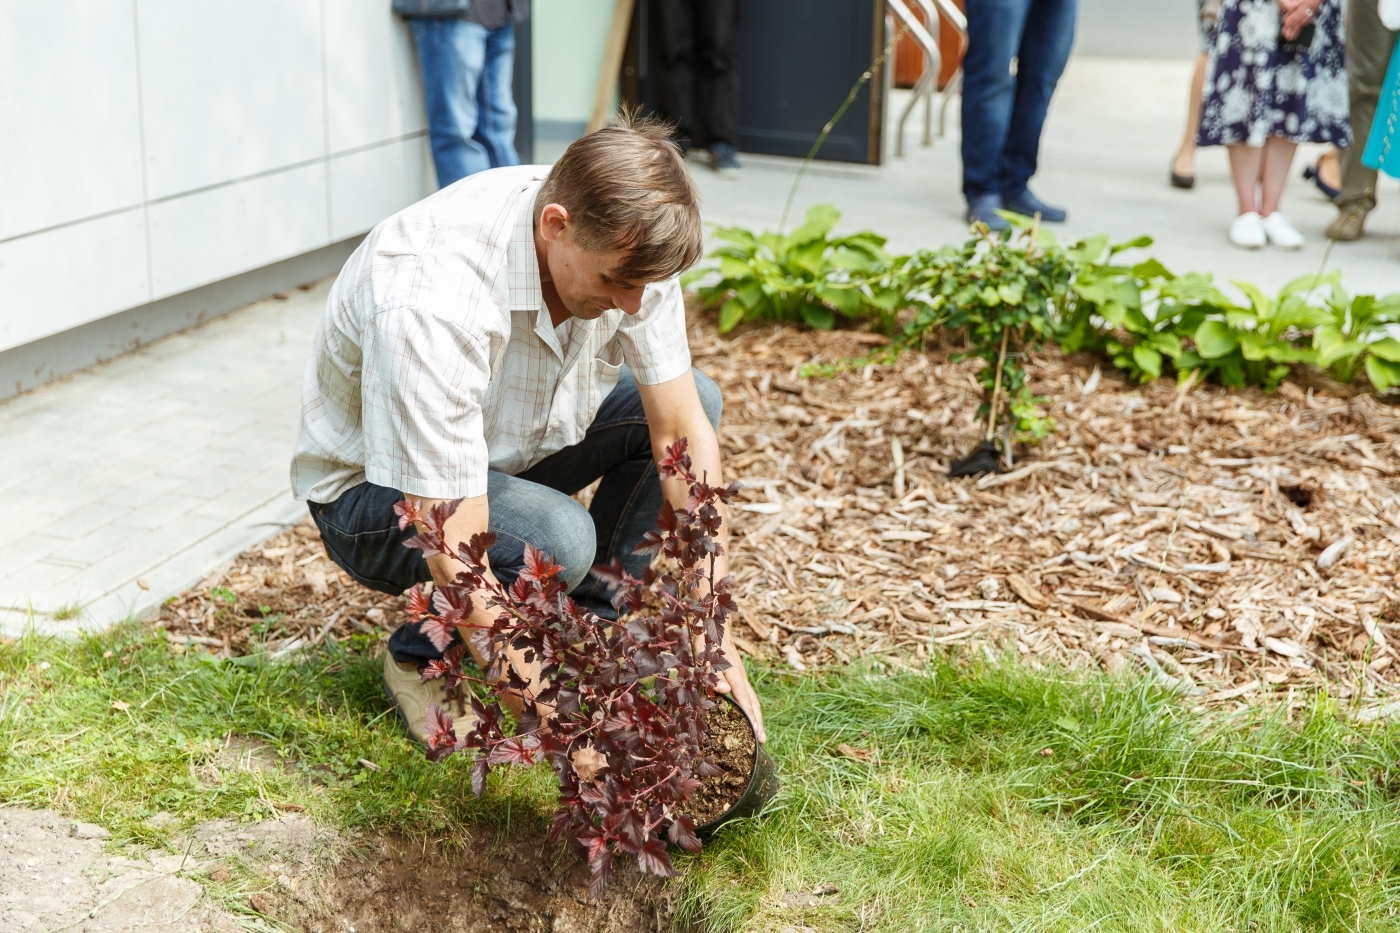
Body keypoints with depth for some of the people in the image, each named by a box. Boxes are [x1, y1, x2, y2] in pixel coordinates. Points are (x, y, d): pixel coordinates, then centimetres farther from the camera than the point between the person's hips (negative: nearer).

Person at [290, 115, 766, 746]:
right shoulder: (431, 302, -40)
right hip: (376, 492, -6)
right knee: (556, 539, -34)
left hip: (509, 449, 7)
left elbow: (683, 433, -16)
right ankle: (422, 658, -4)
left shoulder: (623, 243, -20)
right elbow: (453, 556, -40)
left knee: (695, 399, -7)